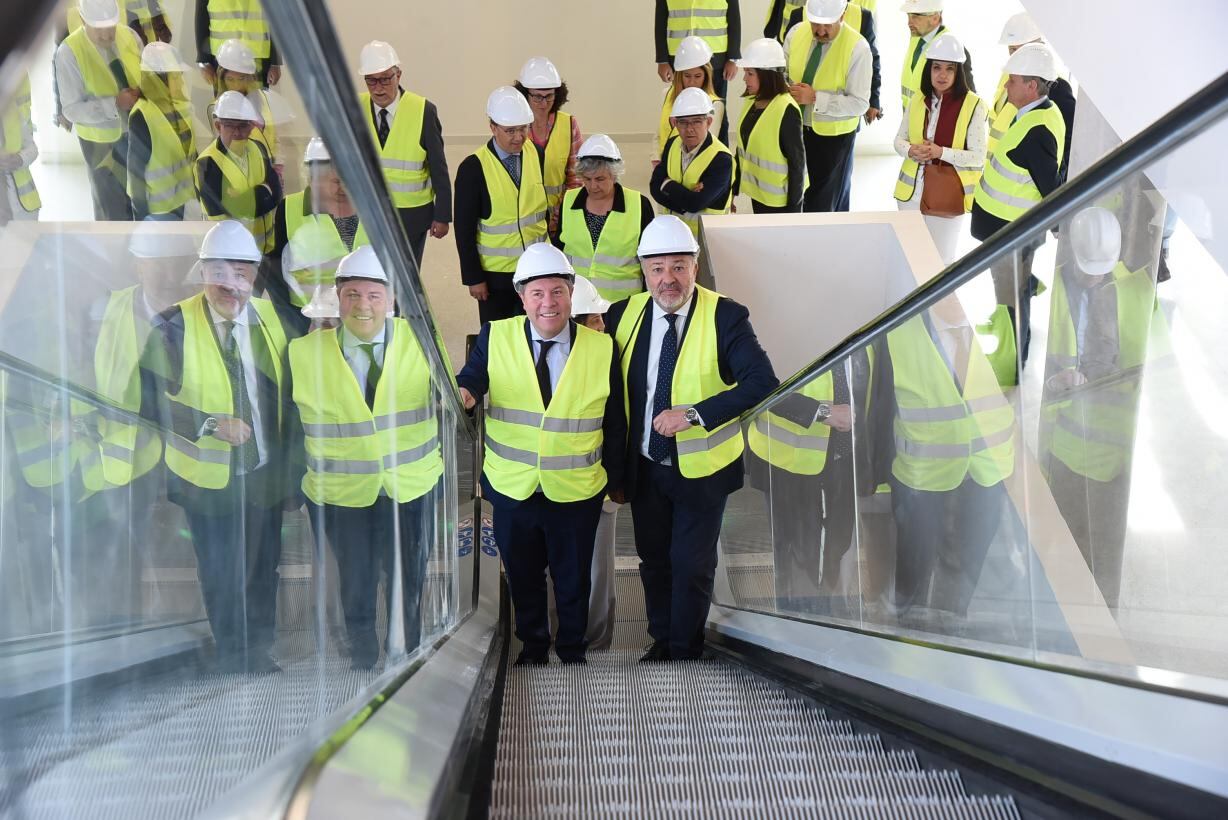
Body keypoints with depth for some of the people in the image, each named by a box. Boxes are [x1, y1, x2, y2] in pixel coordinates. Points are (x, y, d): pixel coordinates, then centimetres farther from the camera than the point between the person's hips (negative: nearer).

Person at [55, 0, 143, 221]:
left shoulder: (128, 35, -11)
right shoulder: (69, 52, -24)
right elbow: (72, 110, -22)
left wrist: (142, 92, -22)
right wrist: (115, 104, -33)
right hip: (103, 139, -4)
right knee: (112, 203, 13)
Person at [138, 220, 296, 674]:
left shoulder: (273, 317, -2)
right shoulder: (174, 326, -14)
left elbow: (287, 389, 6)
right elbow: (150, 397, -15)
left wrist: (290, 457, 1)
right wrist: (210, 425, -24)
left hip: (265, 472, 3)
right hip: (210, 477, -3)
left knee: (263, 569, 17)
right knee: (221, 576, 11)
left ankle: (260, 652, 37)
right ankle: (233, 657, 32)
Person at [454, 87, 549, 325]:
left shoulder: (535, 156, -1)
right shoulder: (473, 167, -14)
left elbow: (543, 208, 7)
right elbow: (464, 229, -11)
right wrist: (473, 277, -11)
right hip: (495, 272, -3)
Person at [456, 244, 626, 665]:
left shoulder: (601, 347, -6)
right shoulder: (495, 337, -5)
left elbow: (614, 421, 0)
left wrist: (616, 480, 3)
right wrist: (464, 391, -37)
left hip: (576, 492, -1)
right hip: (512, 488, 1)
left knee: (573, 578, 17)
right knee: (523, 575, 19)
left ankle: (573, 650, 39)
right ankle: (533, 645, 42)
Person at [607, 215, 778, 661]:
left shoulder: (725, 317, -15)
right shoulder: (624, 315, -4)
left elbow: (763, 383, -24)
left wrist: (694, 414, -30)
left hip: (701, 470, -4)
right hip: (644, 469, 4)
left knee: (691, 566, 7)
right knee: (653, 562, 19)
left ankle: (685, 652, 29)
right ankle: (661, 641, 40)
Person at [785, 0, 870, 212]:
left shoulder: (858, 48, -21)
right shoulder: (796, 33, -8)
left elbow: (860, 103, -20)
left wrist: (815, 98, -28)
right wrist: (786, 89, -17)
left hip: (833, 135, -4)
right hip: (795, 126, 4)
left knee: (825, 204, 12)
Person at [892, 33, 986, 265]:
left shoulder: (974, 106, -13)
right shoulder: (917, 100, 3)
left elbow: (978, 157, -13)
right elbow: (899, 139, 9)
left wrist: (941, 152, -25)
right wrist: (910, 150, -14)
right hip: (912, 191, 5)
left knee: (942, 259, 9)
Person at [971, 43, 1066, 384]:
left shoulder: (1035, 132, -29)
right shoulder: (1046, 112, 3)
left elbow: (1052, 188, -26)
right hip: (1017, 226, 10)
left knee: (1012, 298, 5)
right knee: (1019, 289, 23)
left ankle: (1013, 370, 20)